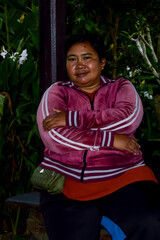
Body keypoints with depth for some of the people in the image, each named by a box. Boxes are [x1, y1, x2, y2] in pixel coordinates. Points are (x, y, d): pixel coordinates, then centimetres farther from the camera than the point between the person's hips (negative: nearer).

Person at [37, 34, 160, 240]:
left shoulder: (121, 87, 14)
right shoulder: (57, 92, 12)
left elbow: (130, 117, -9)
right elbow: (52, 136, -7)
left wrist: (72, 118, -11)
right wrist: (110, 139, -9)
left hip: (122, 177, 1)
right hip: (67, 182, 0)